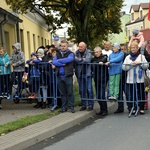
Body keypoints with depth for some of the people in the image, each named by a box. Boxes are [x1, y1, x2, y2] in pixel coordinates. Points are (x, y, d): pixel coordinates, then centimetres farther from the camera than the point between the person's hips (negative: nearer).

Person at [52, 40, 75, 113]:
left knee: (70, 92, 0)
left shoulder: (70, 54, 2)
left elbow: (68, 59, -19)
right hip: (59, 76, 4)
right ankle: (64, 107, 17)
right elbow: (54, 62, -2)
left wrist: (58, 61, -8)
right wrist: (62, 64, -14)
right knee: (62, 93, 10)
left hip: (68, 76, -4)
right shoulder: (58, 54, 14)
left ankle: (71, 107, 8)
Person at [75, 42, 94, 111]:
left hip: (87, 74, -4)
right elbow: (74, 59, -5)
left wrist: (78, 60, -13)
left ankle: (90, 105, 7)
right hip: (79, 74, 4)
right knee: (81, 90, 9)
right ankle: (83, 105, 19)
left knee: (89, 90, -2)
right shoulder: (77, 52, 7)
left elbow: (87, 60, -21)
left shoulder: (88, 52, -6)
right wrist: (82, 59, -13)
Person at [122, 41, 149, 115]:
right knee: (131, 94, -1)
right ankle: (132, 108, 8)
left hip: (140, 79, -1)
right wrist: (131, 64, -9)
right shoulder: (127, 57, 12)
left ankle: (141, 108, 11)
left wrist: (139, 63, -11)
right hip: (130, 80, 1)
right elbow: (124, 67, 4)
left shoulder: (141, 56, 9)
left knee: (141, 94, 1)